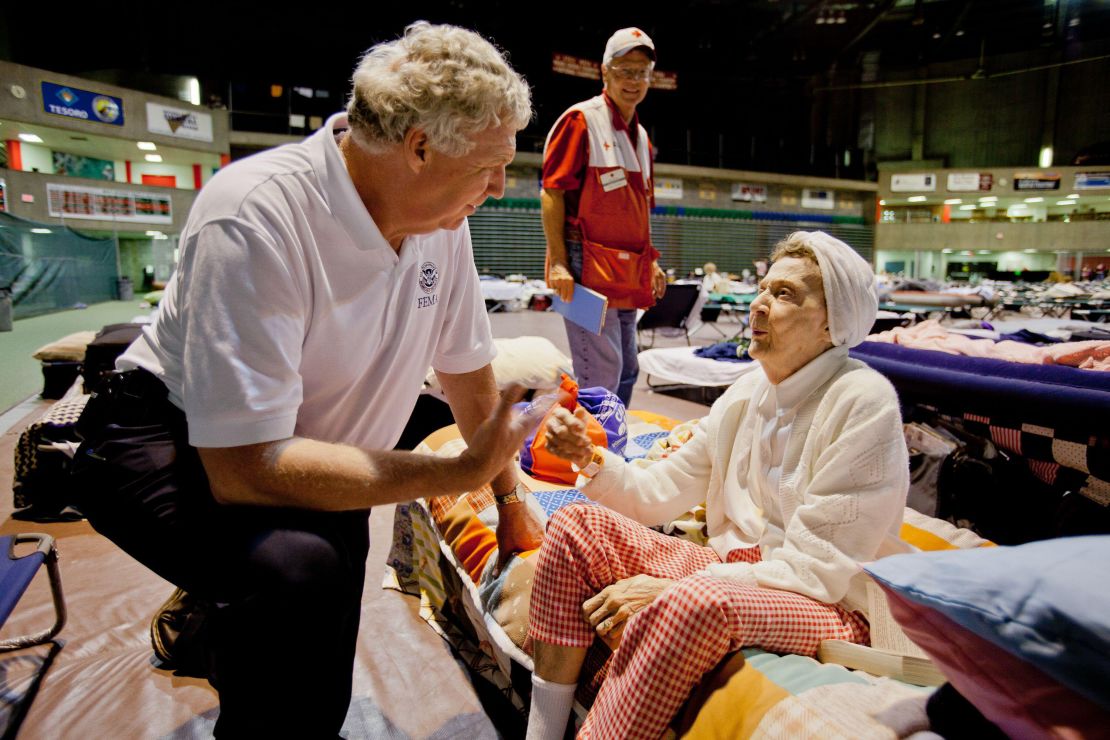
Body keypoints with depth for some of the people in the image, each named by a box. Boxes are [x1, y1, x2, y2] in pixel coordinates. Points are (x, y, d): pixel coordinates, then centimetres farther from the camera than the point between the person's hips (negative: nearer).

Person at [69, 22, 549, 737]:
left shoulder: (442, 220, -10)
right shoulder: (256, 218, -32)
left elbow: (468, 369, 2)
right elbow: (246, 465, -36)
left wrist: (512, 500, 6)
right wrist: (462, 472, -33)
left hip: (313, 445, 7)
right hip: (178, 443, -6)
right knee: (299, 566, -36)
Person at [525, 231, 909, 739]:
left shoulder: (863, 402, -15)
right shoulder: (745, 393, 5)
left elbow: (820, 568, -19)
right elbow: (660, 494, 9)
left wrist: (669, 588, -23)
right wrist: (591, 460, -10)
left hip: (829, 607, -7)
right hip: (730, 572, 7)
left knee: (695, 603, -39)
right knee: (576, 524, -7)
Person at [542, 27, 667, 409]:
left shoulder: (640, 136, 19)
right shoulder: (581, 120, -4)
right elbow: (552, 193, -11)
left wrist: (650, 262, 17)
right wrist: (558, 262, -18)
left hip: (627, 274, 8)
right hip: (588, 268, -8)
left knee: (627, 370, 14)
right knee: (601, 376, -9)